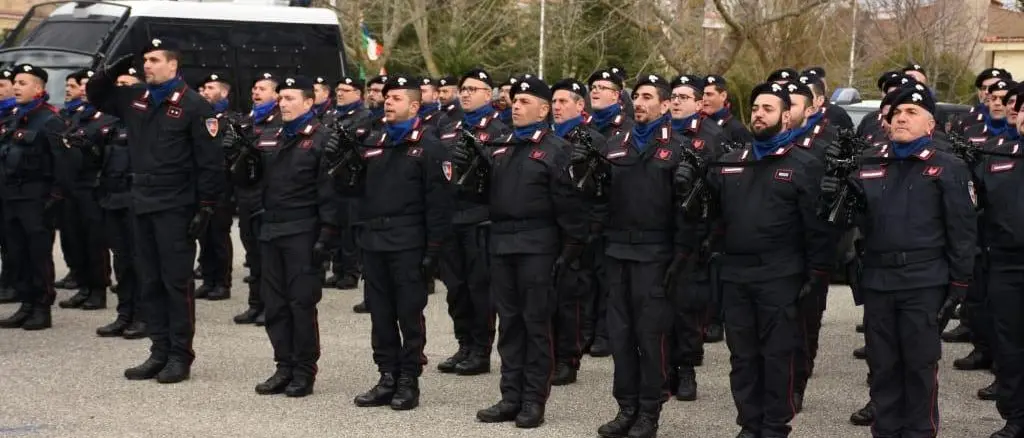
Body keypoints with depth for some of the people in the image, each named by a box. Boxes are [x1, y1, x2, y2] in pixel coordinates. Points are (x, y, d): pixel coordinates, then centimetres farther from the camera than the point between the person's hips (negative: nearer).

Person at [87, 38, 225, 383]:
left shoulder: (193, 105, -9)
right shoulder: (136, 99, 11)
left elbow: (210, 160, -12)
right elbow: (95, 94, 26)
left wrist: (206, 207, -15)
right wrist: (115, 70, 6)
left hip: (175, 208, -7)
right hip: (142, 205, 7)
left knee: (176, 281, -2)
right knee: (150, 282, 10)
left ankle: (181, 356, 6)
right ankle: (160, 352, 17)